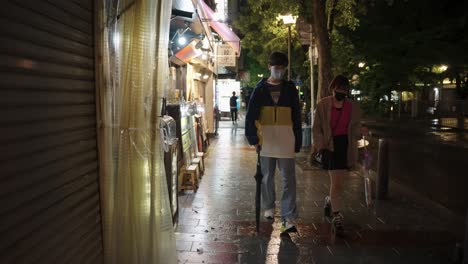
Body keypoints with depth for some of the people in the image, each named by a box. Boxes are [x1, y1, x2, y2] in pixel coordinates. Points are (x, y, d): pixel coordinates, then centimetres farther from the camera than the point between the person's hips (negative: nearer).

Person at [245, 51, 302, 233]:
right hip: (266, 140, 0)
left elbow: (296, 117, 7)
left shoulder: (290, 89, 5)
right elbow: (250, 115, -1)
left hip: (286, 141, 0)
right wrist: (253, 139, -8)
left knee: (288, 180, -4)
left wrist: (298, 141, 3)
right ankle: (269, 207, 33)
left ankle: (288, 218, -1)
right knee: (267, 176, 13)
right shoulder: (261, 88, 3)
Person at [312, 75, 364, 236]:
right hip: (331, 146, -3)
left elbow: (356, 128, 13)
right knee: (336, 182, -7)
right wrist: (320, 146, -10)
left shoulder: (353, 107, 6)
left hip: (346, 146, 3)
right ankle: (336, 218, 1)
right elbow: (316, 128, 1)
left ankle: (331, 200, 43)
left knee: (338, 180, 11)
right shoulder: (323, 105, -2)